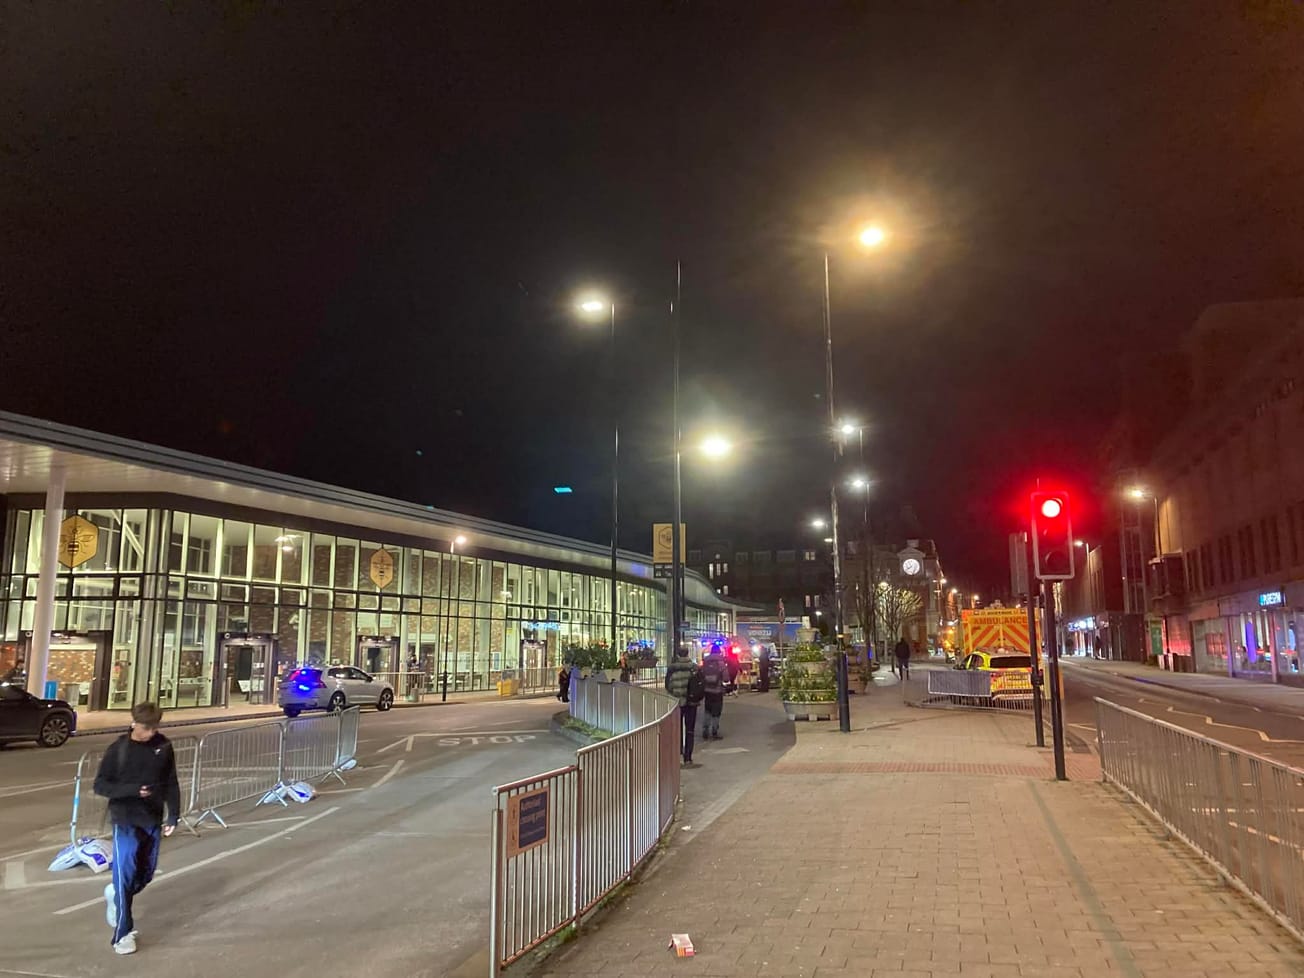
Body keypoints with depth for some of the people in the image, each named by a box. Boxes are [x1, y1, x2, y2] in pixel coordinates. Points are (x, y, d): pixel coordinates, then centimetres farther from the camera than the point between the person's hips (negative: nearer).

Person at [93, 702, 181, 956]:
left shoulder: (164, 747, -2)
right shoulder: (118, 749, -10)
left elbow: (171, 783, 5)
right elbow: (100, 785, -9)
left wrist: (173, 815, -2)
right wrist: (132, 789, -25)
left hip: (153, 821, 3)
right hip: (126, 821, -3)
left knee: (146, 873, 12)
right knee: (125, 873, -9)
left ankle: (115, 894, 43)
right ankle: (123, 933, 3)